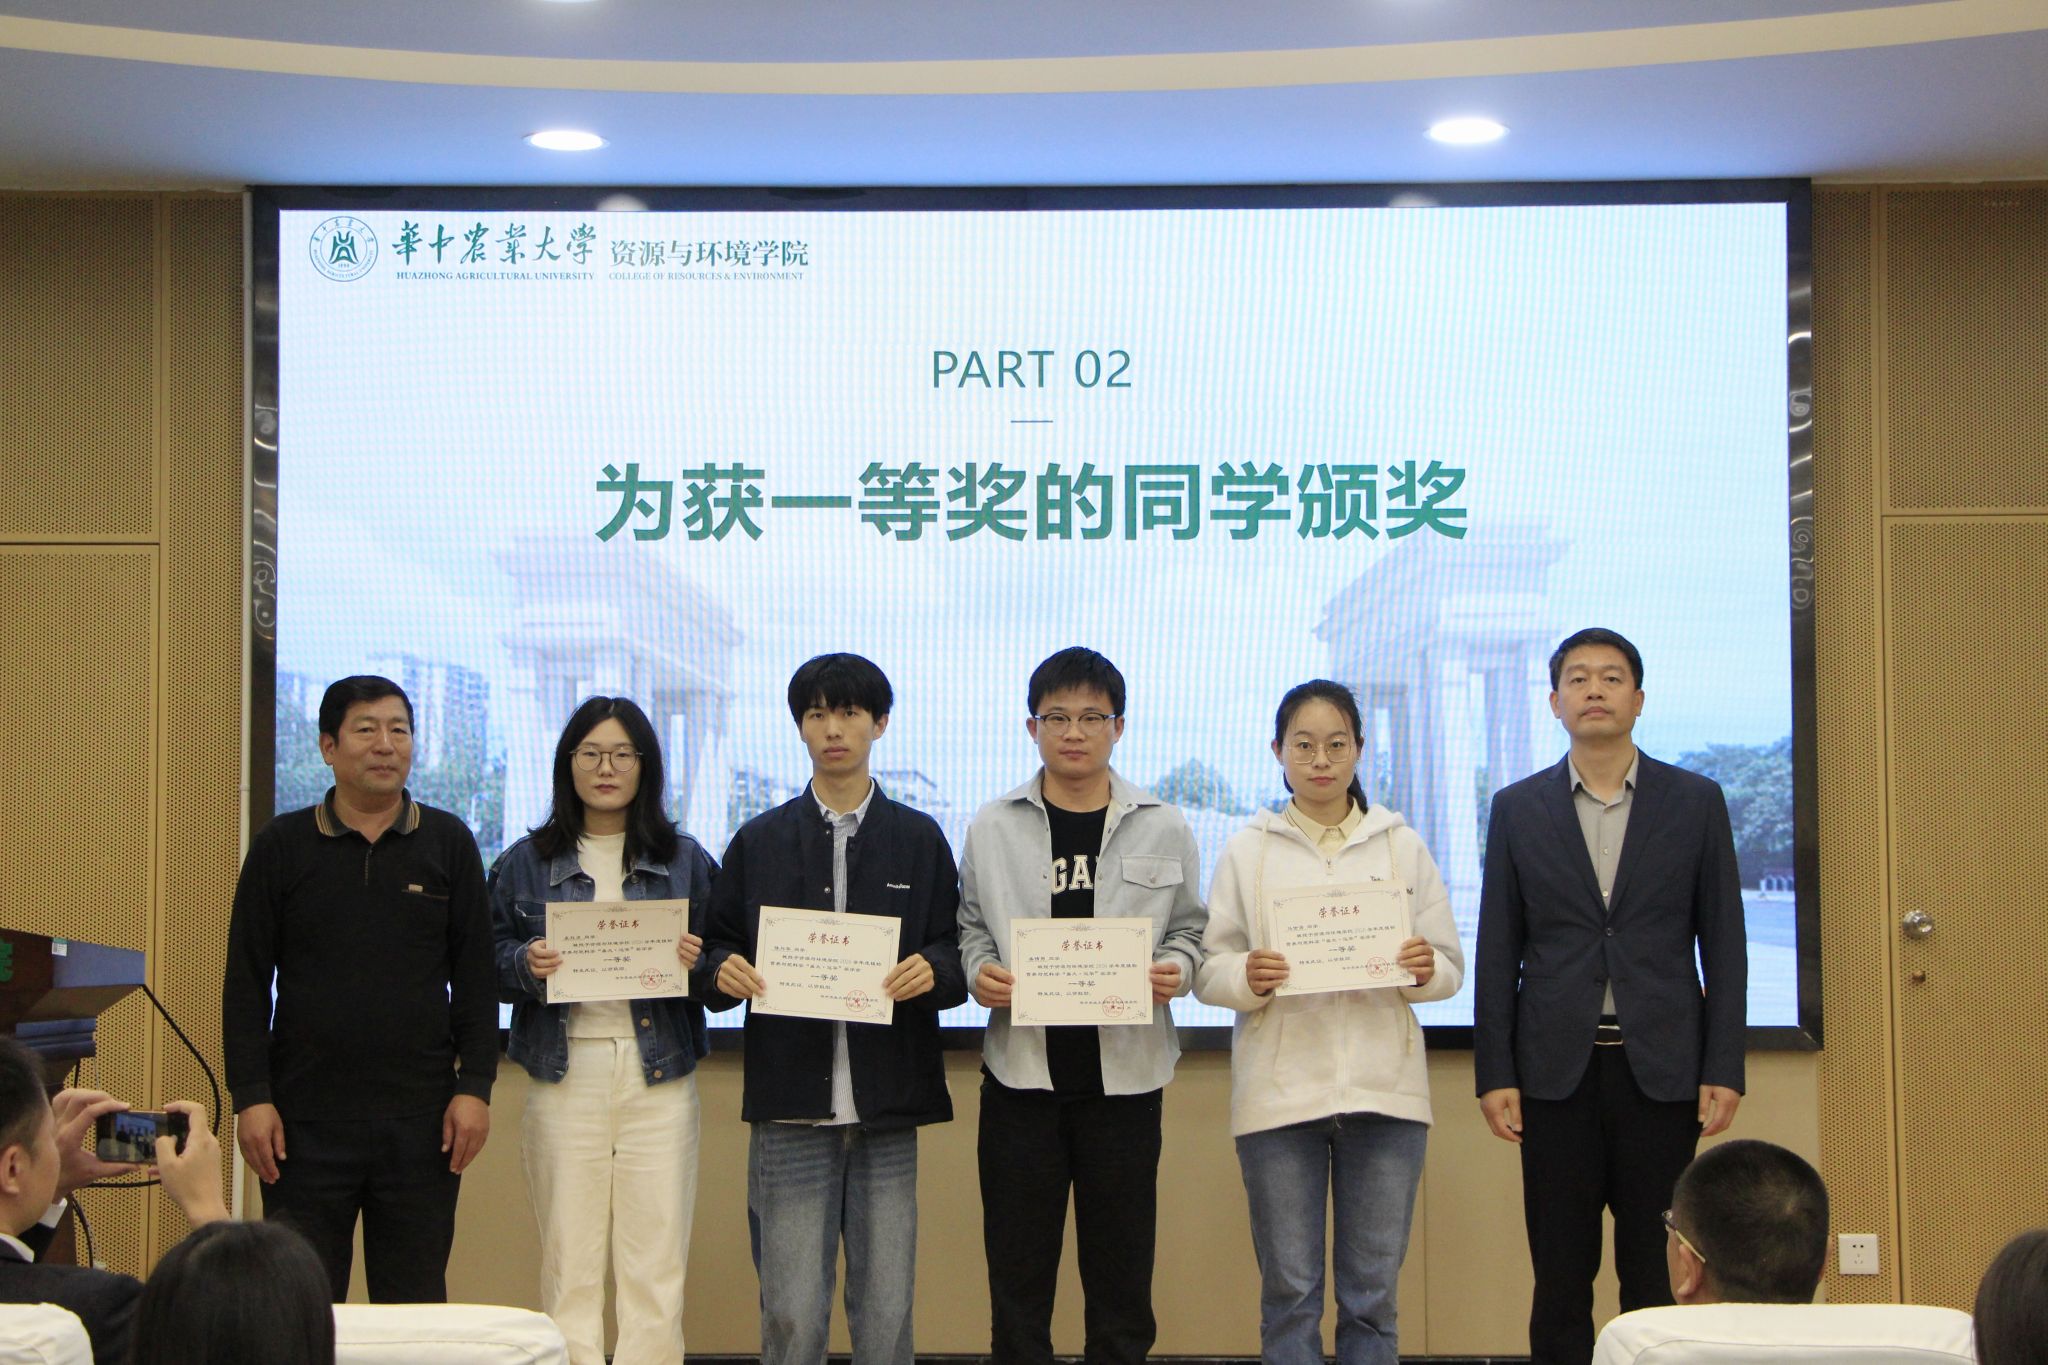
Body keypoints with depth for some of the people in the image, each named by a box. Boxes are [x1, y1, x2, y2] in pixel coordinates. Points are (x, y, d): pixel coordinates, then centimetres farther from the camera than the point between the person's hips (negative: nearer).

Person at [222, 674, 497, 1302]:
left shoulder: (448, 843, 6)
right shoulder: (282, 846, 4)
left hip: (421, 1118, 1)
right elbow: (246, 981, 3)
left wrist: (475, 1087, -1)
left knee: (417, 1301, 6)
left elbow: (476, 977, 7)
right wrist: (251, 1096, -4)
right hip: (306, 1117, -1)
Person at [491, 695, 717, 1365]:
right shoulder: (525, 863, 10)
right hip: (564, 1075, 0)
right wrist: (527, 964, -12)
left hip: (659, 1077, 0)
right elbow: (489, 963, 9)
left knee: (656, 1267, -3)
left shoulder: (687, 860, 10)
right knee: (568, 1262, 0)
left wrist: (699, 963, -12)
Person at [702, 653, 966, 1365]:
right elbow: (719, 948, 11)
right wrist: (726, 972, -11)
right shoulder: (759, 841, 11)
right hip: (790, 1105, 0)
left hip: (888, 1107, 0)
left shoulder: (919, 839, 11)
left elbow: (957, 952, 9)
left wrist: (933, 971, -13)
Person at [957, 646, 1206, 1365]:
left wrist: (1178, 968, -9)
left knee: (1121, 1279, 6)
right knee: (1018, 1278, 5)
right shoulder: (992, 828, 5)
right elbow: (969, 926, 11)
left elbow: (1188, 928, 11)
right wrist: (979, 970, -9)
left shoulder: (1162, 829, 5)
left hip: (1125, 1072, 0)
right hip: (1021, 1071, 0)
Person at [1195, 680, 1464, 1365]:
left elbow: (1450, 969, 9)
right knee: (1289, 1289, 2)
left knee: (1373, 1289, 3)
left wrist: (1427, 969, -13)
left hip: (1383, 1088, 1)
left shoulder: (1402, 846, 11)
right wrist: (1246, 978, -18)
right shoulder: (1247, 851, 7)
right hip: (1280, 1092, -1)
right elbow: (1207, 968, 3)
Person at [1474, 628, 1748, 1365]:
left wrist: (1724, 1069, -3)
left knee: (1657, 1276, 2)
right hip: (1558, 1069, 1)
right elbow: (1497, 951, 5)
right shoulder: (1518, 808, 6)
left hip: (1661, 1067, 0)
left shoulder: (1695, 802, 4)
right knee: (1561, 1276, 3)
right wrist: (1494, 1073, -1)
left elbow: (1724, 945, 3)